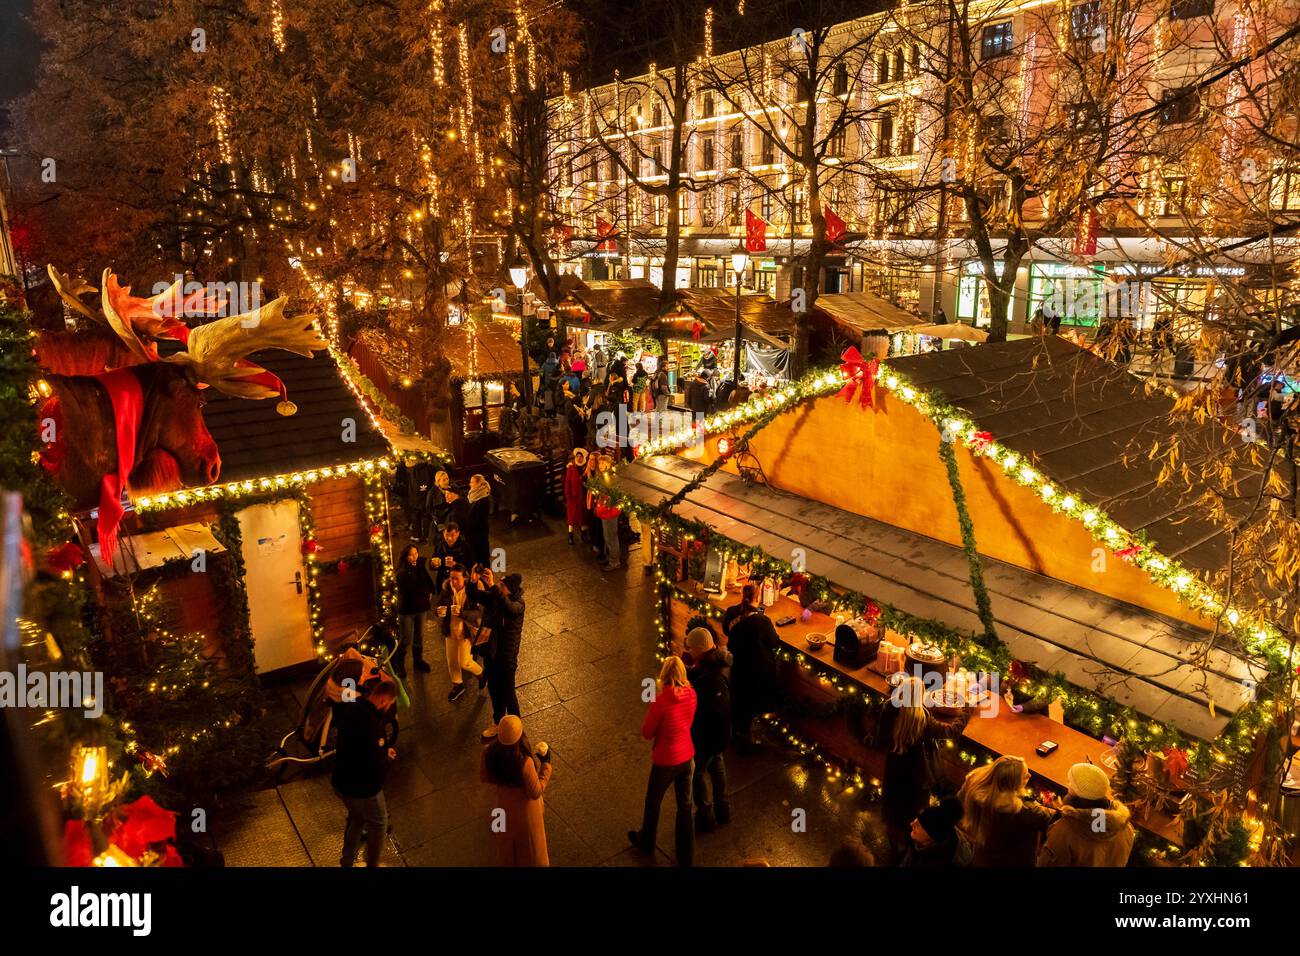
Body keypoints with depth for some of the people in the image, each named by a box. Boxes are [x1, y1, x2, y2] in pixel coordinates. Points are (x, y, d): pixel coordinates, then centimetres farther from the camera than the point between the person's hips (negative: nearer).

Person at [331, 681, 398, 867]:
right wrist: (387, 756, -10)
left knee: (356, 817, 32)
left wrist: (384, 750, 0)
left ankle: (347, 861, 48)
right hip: (362, 788, -8)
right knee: (378, 825, 19)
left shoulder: (351, 708, -9)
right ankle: (372, 864, 36)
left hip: (340, 782, 8)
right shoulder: (371, 724, -35)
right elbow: (378, 767, -32)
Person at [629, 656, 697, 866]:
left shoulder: (660, 701, -28)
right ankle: (686, 857, 35)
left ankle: (646, 842, 48)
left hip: (666, 762, -4)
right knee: (685, 806, 20)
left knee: (653, 803, 23)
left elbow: (647, 733, -16)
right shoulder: (691, 694, -11)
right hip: (687, 758, 5)